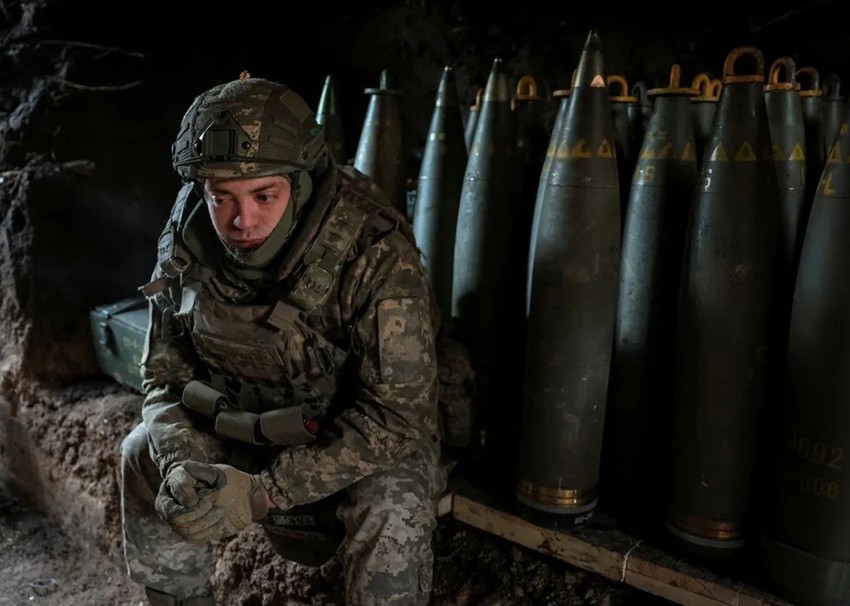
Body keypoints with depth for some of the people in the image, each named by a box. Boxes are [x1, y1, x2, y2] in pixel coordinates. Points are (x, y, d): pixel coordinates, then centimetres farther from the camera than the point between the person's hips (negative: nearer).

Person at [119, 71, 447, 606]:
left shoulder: (376, 253, -31)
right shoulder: (189, 239, -15)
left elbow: (397, 415, -30)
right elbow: (165, 373, -6)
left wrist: (265, 492, -36)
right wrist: (182, 463, -26)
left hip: (369, 436, -4)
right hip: (246, 424, 5)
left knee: (392, 500, -31)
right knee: (145, 454, -11)